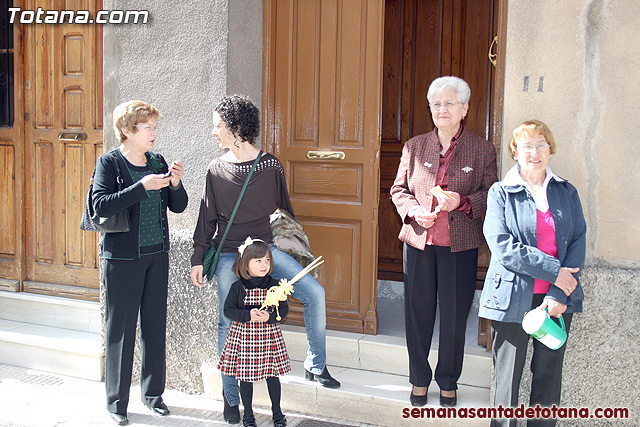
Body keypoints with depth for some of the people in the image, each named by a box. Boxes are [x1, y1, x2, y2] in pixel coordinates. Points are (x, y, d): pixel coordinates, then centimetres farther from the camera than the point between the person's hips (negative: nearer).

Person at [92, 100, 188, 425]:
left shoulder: (157, 161, 8)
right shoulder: (109, 162, -7)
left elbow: (178, 206, 10)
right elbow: (100, 205, -21)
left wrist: (175, 183, -10)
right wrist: (142, 187, -26)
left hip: (157, 255, 5)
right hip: (122, 257, -5)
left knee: (155, 323, 11)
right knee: (121, 327, 1)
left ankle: (153, 392, 25)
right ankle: (116, 401, 14)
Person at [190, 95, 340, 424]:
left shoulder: (271, 166, 1)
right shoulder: (217, 170, 3)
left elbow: (284, 209, 12)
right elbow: (207, 218, 8)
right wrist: (198, 258, 7)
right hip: (229, 256, 0)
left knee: (314, 292, -14)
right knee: (228, 324, 0)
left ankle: (315, 366, 3)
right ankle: (231, 398, 16)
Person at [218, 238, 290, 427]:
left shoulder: (274, 285, -3)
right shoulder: (238, 287, -7)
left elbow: (284, 309, -1)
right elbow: (228, 310, -6)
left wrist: (269, 317, -20)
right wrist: (248, 315, -20)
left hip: (269, 335, 1)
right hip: (244, 336, -1)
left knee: (272, 374, 10)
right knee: (245, 376, 8)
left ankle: (277, 411, 28)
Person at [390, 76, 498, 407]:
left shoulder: (482, 150, 1)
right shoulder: (414, 146, 7)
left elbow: (491, 196, 1)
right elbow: (399, 189, 11)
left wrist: (461, 202, -17)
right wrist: (414, 211, -8)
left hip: (460, 246, -1)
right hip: (418, 242, 2)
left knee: (455, 315, 7)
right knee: (418, 312, 9)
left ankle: (448, 381, 26)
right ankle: (419, 379, 27)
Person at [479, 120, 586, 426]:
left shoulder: (567, 193, 11)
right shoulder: (501, 193, 1)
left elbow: (578, 242, 2)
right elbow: (503, 246, -11)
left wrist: (559, 294, -11)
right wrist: (555, 271, -15)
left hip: (558, 298, 3)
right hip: (513, 297, -3)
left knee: (549, 374, 9)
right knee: (507, 377, 2)